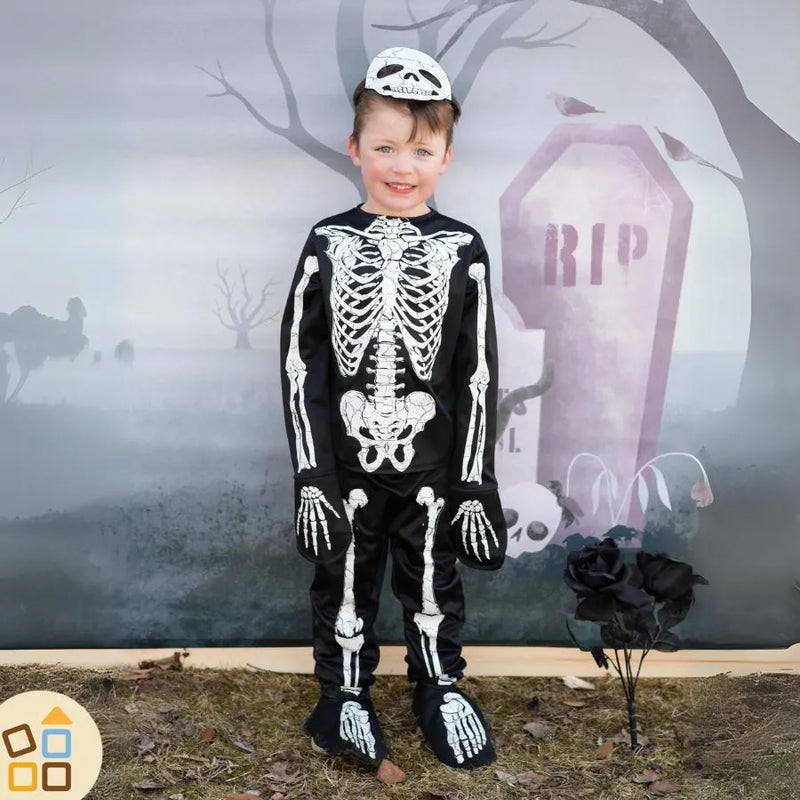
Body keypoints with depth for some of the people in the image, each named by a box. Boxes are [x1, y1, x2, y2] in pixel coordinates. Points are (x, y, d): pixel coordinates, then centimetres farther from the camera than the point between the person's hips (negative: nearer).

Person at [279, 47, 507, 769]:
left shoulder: (462, 249, -3)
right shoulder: (329, 242, -3)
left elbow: (478, 373, -2)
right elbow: (301, 363, -4)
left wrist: (475, 481, -3)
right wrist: (311, 474, -8)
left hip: (431, 467, 0)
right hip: (346, 465, 0)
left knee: (434, 579, 15)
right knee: (344, 580, 14)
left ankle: (441, 689, 36)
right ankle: (345, 692, 35)